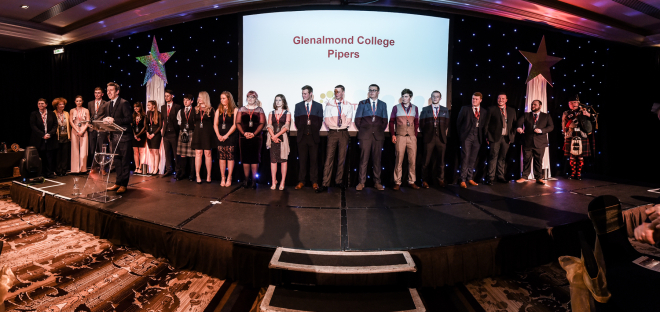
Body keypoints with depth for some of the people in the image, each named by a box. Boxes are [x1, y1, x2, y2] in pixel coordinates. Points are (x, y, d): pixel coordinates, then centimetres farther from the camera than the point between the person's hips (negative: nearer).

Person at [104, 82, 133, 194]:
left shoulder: (124, 103, -10)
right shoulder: (109, 104, 15)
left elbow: (129, 118, -17)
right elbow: (110, 118, 23)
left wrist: (114, 120, -21)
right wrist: (106, 120, 0)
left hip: (124, 136, -8)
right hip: (114, 136, 8)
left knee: (125, 161, -2)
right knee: (117, 160, 13)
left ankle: (123, 185, 3)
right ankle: (118, 183, 22)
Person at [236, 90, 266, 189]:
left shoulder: (259, 110, 9)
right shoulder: (241, 109, 13)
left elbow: (262, 123, -1)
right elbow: (238, 123, 6)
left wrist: (254, 133, -13)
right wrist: (244, 133, -10)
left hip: (256, 137, -1)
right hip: (244, 138, 2)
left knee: (255, 159, -3)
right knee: (245, 159, 2)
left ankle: (254, 181, 1)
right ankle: (246, 180, 9)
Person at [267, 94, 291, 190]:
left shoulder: (287, 113, 7)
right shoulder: (271, 113, 16)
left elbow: (286, 127, -4)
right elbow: (269, 126, 5)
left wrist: (276, 135, -13)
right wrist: (273, 137, -11)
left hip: (283, 138, -2)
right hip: (273, 139, 3)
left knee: (283, 160, -4)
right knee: (273, 160, -1)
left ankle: (282, 183, -1)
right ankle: (274, 182, 3)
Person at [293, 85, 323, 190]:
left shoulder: (318, 106, 7)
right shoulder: (298, 106, 11)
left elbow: (319, 122, 4)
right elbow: (297, 122, 7)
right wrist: (306, 123, -1)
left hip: (313, 137, -1)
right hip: (302, 136, 1)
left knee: (314, 160, 1)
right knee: (302, 160, 3)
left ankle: (314, 182, 9)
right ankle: (301, 181, 10)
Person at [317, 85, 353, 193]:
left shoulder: (348, 105, 8)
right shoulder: (329, 103, 7)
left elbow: (348, 120, 4)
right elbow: (326, 119, 2)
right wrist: (334, 126, -3)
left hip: (343, 133, 1)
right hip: (332, 133, -1)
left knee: (342, 158, 4)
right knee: (329, 158, -8)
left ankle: (338, 181, 14)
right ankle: (325, 184, -8)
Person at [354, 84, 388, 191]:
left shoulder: (383, 105, 15)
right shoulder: (362, 103, 11)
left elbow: (385, 121, 14)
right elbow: (357, 120, 8)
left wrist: (380, 131, 3)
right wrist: (362, 131, 1)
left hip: (378, 135, 1)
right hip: (365, 135, -1)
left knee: (377, 159, 2)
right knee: (364, 159, -4)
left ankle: (377, 182, 8)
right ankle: (361, 182, 0)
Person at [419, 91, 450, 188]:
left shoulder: (445, 110, 12)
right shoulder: (425, 110, 8)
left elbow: (447, 124, 12)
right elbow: (421, 124, 6)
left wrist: (443, 134, 5)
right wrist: (425, 134, 3)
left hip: (441, 139, 2)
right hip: (429, 139, -1)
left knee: (440, 161, 5)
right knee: (427, 161, -2)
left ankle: (440, 180, 14)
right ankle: (425, 180, 4)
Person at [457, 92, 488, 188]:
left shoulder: (484, 112, 11)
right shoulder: (465, 109, 4)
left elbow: (484, 126, 13)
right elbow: (458, 122, 6)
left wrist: (483, 137, 4)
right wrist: (461, 134, 4)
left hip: (477, 138, 3)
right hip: (466, 137, -3)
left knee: (472, 159, 7)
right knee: (465, 158, -9)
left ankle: (470, 178, 16)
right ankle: (463, 180, -6)